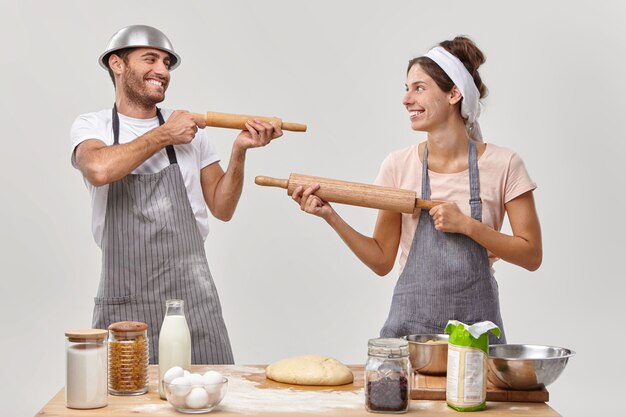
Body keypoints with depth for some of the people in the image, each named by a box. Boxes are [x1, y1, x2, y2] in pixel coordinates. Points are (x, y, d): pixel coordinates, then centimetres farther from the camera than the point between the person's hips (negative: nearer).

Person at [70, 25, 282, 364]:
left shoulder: (190, 129, 9)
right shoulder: (92, 126, 3)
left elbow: (222, 208, 11)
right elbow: (99, 170, -21)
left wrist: (239, 151, -2)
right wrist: (164, 135, -10)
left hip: (193, 298, 2)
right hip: (124, 303, -2)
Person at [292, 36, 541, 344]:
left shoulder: (502, 165, -5)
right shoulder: (399, 166, 0)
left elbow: (531, 255, -4)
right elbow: (382, 261, 3)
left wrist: (467, 225, -15)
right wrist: (331, 217, -9)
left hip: (476, 327, -1)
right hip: (409, 327, 1)